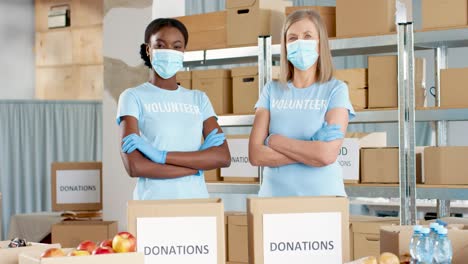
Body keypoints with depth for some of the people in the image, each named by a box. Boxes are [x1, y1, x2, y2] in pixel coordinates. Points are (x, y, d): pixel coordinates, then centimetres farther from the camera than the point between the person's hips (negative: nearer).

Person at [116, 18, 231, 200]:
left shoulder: (199, 99, 9)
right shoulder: (133, 97, -1)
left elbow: (223, 157, -4)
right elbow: (135, 166, -13)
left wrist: (162, 156, -13)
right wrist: (199, 163, -9)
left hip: (196, 201, 3)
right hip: (153, 203, -3)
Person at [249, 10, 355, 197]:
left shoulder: (336, 89, -3)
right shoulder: (272, 91, 5)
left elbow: (327, 154, -15)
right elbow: (255, 154, -5)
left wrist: (274, 140, -7)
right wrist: (311, 152, -13)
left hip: (323, 197, -2)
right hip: (274, 196, 2)